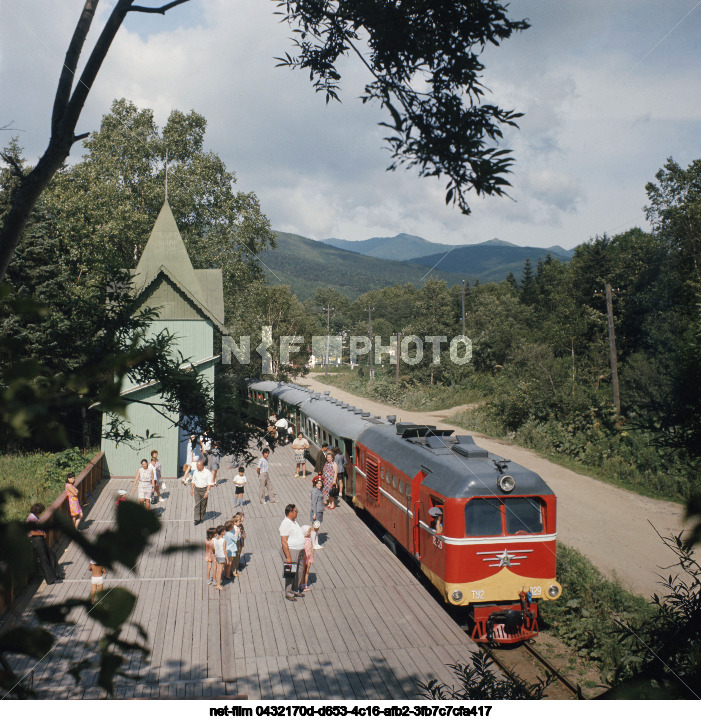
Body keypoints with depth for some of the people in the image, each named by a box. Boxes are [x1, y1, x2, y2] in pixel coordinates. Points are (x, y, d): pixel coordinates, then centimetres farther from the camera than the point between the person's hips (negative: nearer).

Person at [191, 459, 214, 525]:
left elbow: (209, 483, -11)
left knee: (203, 505, 7)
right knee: (197, 504, -6)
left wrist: (207, 492, -19)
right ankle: (197, 519, -8)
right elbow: (193, 481, 16)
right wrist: (191, 489, 10)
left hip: (204, 489, -3)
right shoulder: (196, 472, 6)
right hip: (197, 489, 3)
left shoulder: (208, 472, -9)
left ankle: (202, 518, 23)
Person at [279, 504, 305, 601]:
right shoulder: (285, 524, -20)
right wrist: (288, 557, -24)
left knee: (299, 572, 16)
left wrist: (302, 551, 22)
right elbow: (283, 542, -23)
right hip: (290, 551, -9)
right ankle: (288, 593, 14)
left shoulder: (294, 521, 10)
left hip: (299, 551, 9)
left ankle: (295, 590, 30)